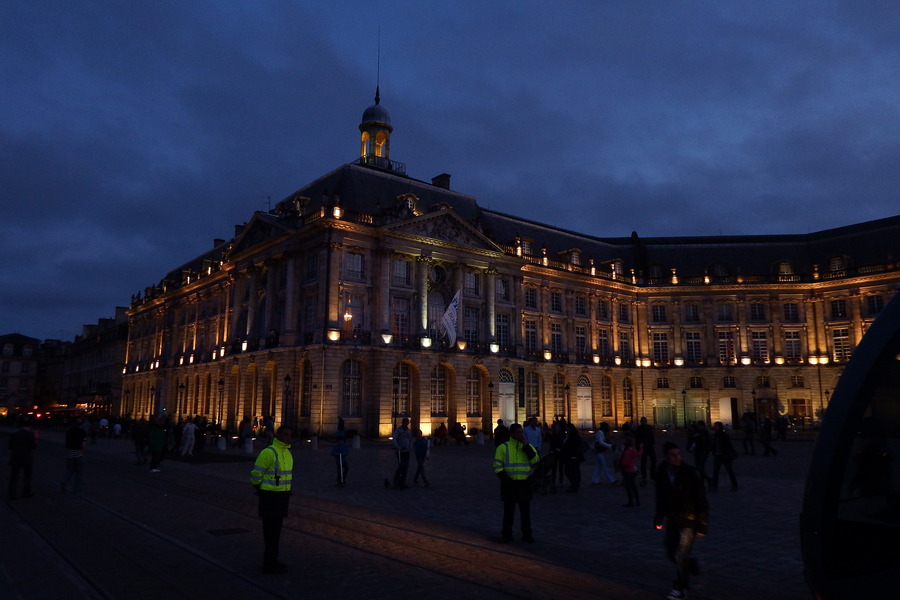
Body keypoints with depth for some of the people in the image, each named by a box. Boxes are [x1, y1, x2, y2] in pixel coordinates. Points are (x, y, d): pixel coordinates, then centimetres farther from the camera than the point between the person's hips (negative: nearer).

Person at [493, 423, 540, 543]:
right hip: (509, 484, -2)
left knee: (525, 510, 8)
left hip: (525, 483, 2)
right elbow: (497, 466, -2)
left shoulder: (528, 446, 8)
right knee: (508, 510, 7)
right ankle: (506, 534, 20)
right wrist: (505, 478, -12)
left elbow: (535, 460, -9)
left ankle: (527, 534, 20)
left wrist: (525, 445, -13)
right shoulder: (503, 447, 0)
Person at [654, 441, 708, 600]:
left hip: (688, 521, -5)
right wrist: (658, 517, 13)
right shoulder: (661, 474, -4)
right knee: (671, 554, 13)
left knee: (680, 556, -3)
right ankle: (692, 565, 42)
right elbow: (660, 498, 10)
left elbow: (701, 500, -13)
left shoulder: (690, 473, -18)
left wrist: (702, 525, -13)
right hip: (672, 520, 5)